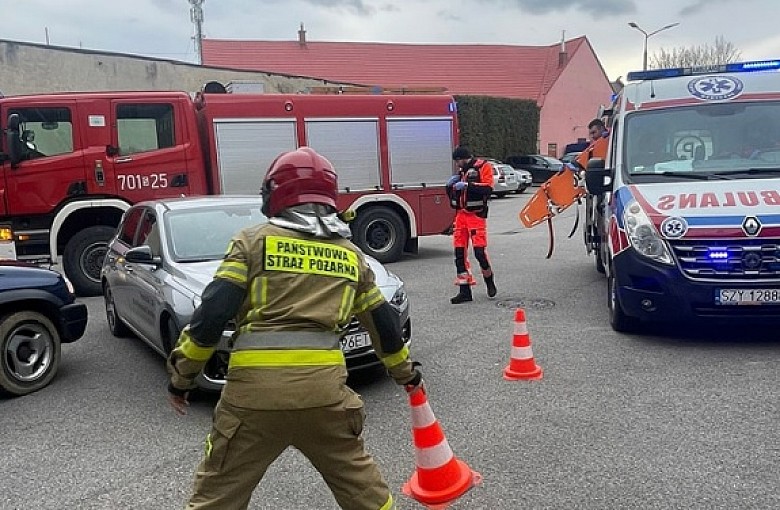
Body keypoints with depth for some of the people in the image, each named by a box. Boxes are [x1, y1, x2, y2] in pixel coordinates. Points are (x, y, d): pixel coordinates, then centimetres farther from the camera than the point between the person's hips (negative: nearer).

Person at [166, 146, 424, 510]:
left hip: (255, 384, -2)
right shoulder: (351, 254, 15)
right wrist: (406, 373, 37)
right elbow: (383, 323, 23)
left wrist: (182, 374, 8)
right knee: (358, 478, 23)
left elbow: (211, 314, -3)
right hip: (322, 384, 3)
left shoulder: (253, 241, 4)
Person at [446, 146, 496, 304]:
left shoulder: (483, 167, -3)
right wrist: (450, 186, 0)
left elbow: (488, 189, -18)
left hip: (476, 215, -7)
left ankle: (489, 281, 16)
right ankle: (464, 290, 9)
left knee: (479, 250, -11)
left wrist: (467, 185, -22)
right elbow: (453, 197, 20)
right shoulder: (461, 171, 18)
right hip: (461, 215, 7)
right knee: (459, 252, 2)